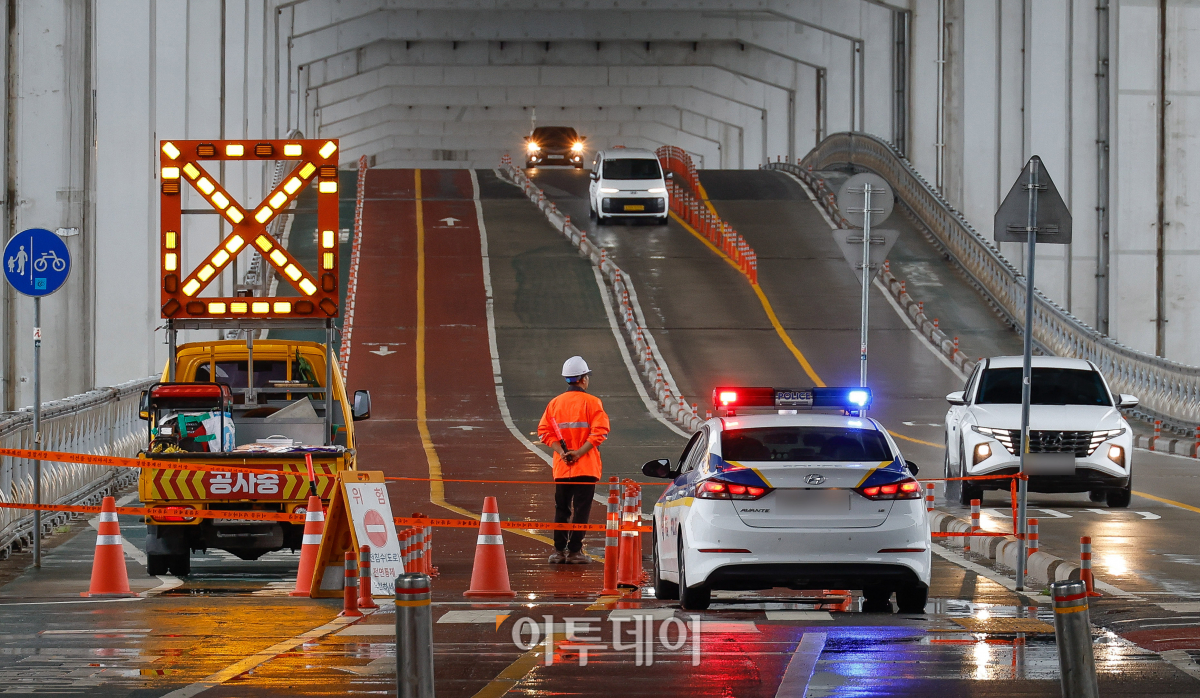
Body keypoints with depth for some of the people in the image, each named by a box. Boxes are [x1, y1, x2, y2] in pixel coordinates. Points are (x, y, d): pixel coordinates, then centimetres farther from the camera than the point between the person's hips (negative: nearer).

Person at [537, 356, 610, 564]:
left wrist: (562, 452, -8)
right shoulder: (592, 402, -5)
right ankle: (574, 551, -5)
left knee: (561, 510, 11)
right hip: (586, 468, -4)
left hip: (561, 468, 4)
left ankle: (559, 551, 9)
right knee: (580, 510, -2)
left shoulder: (555, 403, 7)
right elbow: (599, 432, -15)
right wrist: (579, 452, -15)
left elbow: (544, 430, 0)